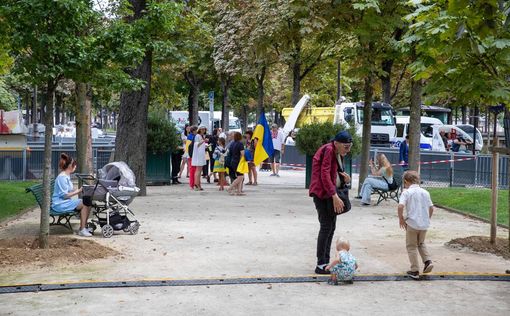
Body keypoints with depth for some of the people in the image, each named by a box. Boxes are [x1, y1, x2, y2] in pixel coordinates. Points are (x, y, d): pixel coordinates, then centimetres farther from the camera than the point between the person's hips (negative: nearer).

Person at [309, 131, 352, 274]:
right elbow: (325, 174, -23)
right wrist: (335, 196, -28)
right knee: (326, 226, -10)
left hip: (332, 193, 9)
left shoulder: (339, 154, 12)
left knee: (331, 227, 11)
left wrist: (346, 178, -1)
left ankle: (326, 262, 18)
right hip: (322, 193, -9)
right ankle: (320, 265, -7)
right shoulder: (328, 150, -17)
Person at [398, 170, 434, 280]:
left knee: (411, 247, 9)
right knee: (421, 243, 26)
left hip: (412, 223, -5)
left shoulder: (406, 192, -7)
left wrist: (401, 219, -7)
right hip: (424, 224, 5)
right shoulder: (425, 192, 8)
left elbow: (400, 206, -21)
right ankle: (427, 261, 6)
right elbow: (431, 208, 10)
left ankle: (415, 271, 8)